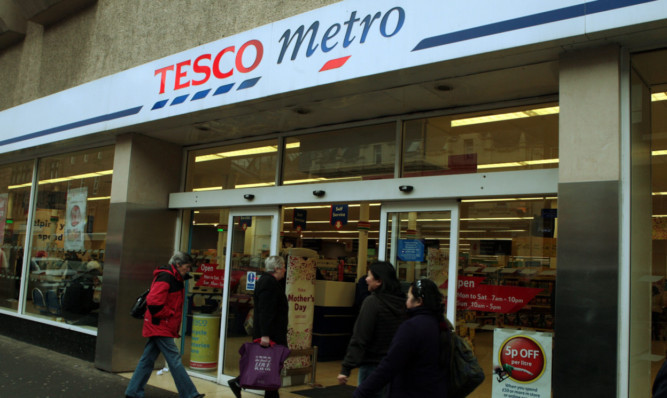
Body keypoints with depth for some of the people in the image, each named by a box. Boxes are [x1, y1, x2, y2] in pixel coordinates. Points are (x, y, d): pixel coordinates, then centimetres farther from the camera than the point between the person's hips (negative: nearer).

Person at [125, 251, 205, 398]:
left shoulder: (174, 278, 15)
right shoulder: (165, 277, -17)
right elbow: (153, 303, -25)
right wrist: (169, 314, -15)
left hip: (161, 327, 10)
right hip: (160, 327, -10)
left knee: (148, 359, 13)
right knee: (174, 359, -7)